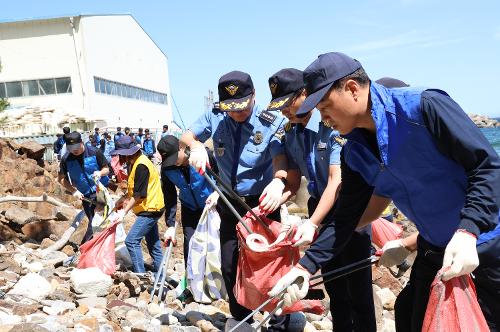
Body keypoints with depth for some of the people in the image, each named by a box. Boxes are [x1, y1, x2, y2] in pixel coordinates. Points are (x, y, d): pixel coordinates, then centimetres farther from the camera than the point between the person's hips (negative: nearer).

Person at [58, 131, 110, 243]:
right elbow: (61, 179, 2)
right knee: (94, 222, 5)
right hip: (85, 195, 1)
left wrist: (100, 173, -25)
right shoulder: (66, 159, -7)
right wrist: (74, 191, -11)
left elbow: (106, 169, -2)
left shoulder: (95, 153, -13)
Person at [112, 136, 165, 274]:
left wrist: (124, 211, -21)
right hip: (151, 208, 10)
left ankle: (140, 274, -6)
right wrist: (124, 198, 7)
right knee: (153, 243, 15)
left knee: (131, 241, -13)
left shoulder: (141, 165, -21)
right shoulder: (136, 162, 10)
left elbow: (138, 194, -22)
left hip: (150, 209, -10)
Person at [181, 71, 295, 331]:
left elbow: (280, 157, -30)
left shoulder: (271, 122, -17)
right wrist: (196, 145, -30)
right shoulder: (215, 117, -8)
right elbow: (185, 137, -5)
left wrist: (278, 181, -53)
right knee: (229, 265, 14)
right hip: (230, 203, 4)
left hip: (262, 202, -4)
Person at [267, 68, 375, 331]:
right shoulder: (290, 131, -1)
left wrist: (312, 223, -37)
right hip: (320, 205, 6)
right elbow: (293, 180, 3)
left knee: (357, 284, 0)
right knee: (332, 282, 16)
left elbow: (337, 180, -28)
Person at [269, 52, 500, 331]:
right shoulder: (354, 154, -2)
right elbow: (346, 218, 0)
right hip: (435, 251, 6)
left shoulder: (424, 107, -22)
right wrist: (305, 266, -9)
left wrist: (468, 231, -32)